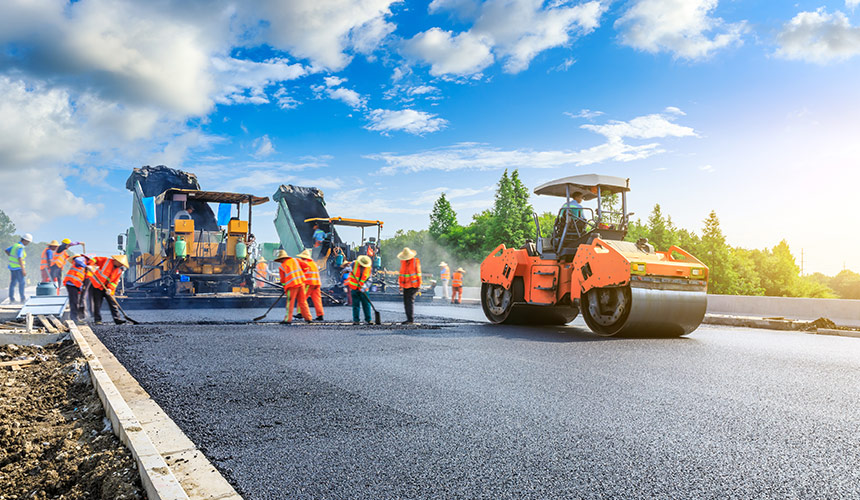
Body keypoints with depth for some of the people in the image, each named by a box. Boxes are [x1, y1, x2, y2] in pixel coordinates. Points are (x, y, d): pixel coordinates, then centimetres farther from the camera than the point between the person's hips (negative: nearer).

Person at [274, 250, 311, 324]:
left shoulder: (282, 267, -2)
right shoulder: (294, 260, 8)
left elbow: (283, 280, 2)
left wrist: (284, 287, 20)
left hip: (292, 285, -4)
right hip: (301, 283, 4)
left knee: (290, 303, 3)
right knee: (303, 302, 10)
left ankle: (288, 319, 4)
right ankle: (308, 318, 9)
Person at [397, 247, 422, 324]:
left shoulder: (415, 261, -7)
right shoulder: (402, 262, 9)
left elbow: (418, 273, -6)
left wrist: (418, 285, -8)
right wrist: (401, 284, 15)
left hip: (413, 285, -6)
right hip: (406, 285, 6)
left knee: (410, 301, -14)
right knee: (406, 302, 6)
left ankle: (411, 319, -13)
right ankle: (409, 319, 13)